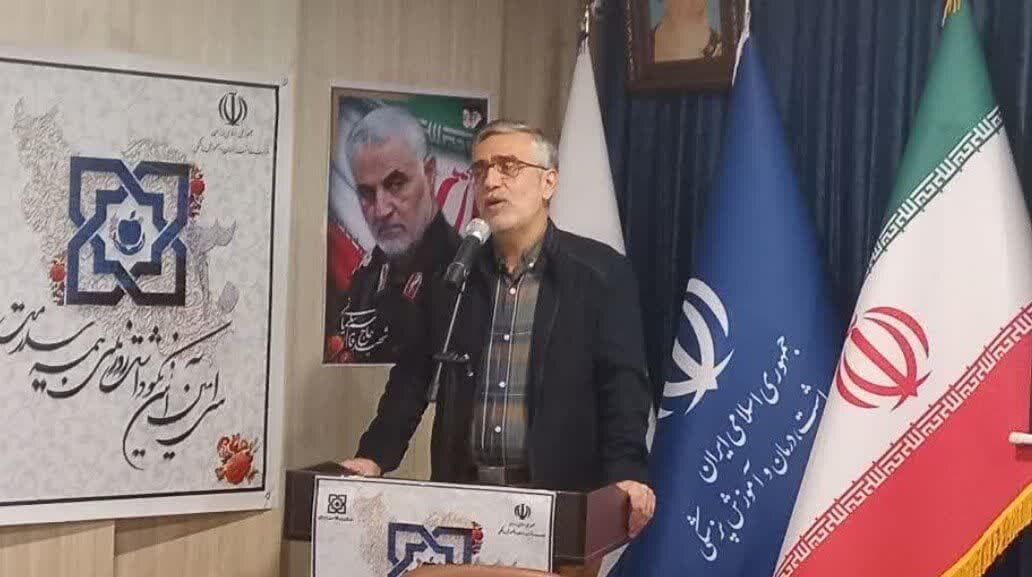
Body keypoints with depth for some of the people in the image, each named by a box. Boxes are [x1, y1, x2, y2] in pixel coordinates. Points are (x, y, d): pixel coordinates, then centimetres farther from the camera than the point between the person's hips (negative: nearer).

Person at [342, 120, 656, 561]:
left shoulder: (601, 273, -2)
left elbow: (622, 384, -9)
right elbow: (414, 376, 9)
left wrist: (626, 474, -22)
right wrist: (375, 456, -4)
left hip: (560, 495, -3)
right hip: (461, 490, 3)